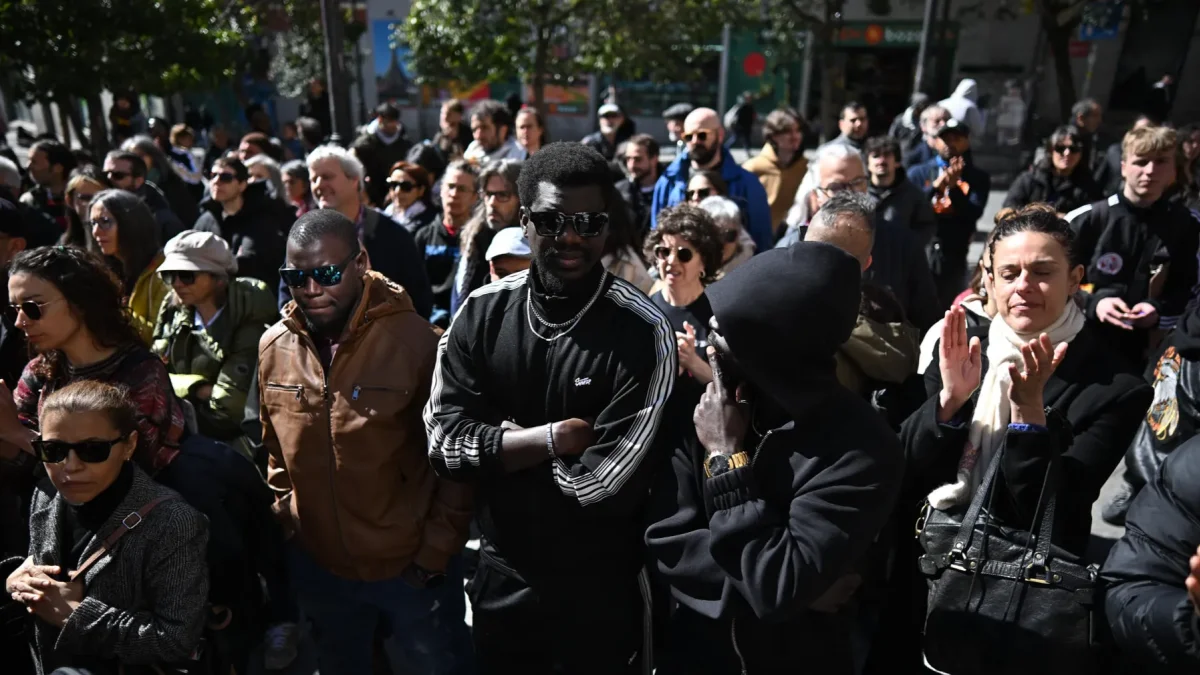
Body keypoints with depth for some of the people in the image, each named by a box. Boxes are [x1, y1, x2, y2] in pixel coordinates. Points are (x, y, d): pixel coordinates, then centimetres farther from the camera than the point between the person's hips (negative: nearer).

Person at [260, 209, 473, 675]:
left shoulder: (415, 340, -18)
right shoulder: (273, 347, -3)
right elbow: (275, 449, 11)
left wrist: (437, 551, -11)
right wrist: (286, 520, 9)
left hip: (412, 567, -4)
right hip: (316, 566, 5)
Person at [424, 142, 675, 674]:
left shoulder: (643, 331, -19)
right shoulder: (482, 312, -7)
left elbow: (606, 483, -22)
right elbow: (444, 443, -12)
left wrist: (501, 441, -14)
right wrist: (555, 438, -20)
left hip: (600, 592, -3)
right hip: (501, 578, 4)